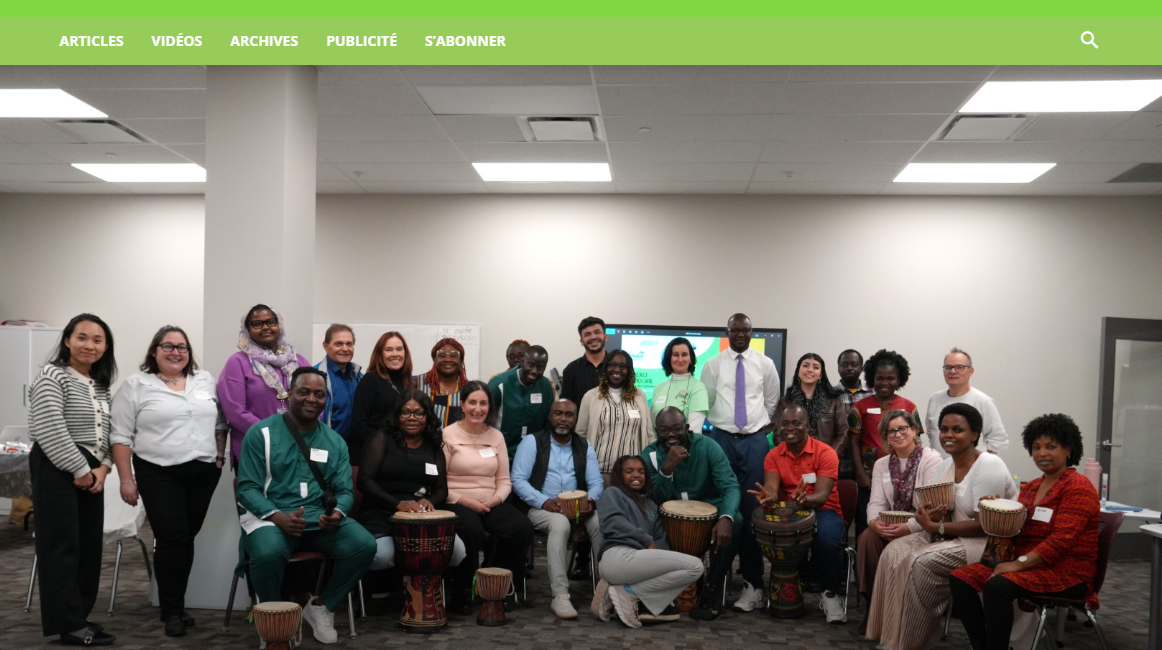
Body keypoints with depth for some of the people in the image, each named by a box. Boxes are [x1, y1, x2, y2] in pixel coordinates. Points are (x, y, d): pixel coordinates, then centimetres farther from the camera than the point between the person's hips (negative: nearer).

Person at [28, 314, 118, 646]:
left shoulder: (100, 385, 15)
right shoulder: (52, 377, -9)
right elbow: (51, 431, -18)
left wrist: (102, 468, -1)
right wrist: (80, 470, -15)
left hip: (92, 473, 8)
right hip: (57, 470, -8)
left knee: (89, 545, 9)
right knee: (63, 546, -5)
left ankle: (79, 616, 18)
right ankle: (70, 625, 0)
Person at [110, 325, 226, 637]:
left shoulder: (205, 381, 11)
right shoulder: (136, 386, -1)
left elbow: (220, 423, 17)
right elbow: (121, 436, -3)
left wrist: (220, 457, 6)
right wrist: (126, 479, -7)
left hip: (204, 473, 4)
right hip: (159, 474, -4)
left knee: (187, 538, 9)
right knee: (171, 539, -7)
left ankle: (175, 604, 20)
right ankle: (172, 611, 4)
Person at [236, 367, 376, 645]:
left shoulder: (335, 442, 12)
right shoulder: (261, 433, 0)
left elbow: (345, 490, 8)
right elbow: (247, 487, -5)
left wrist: (337, 513, -17)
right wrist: (277, 517, -23)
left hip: (320, 519, 4)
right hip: (271, 516, -3)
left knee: (365, 546, -22)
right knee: (268, 553, -37)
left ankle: (321, 606, 3)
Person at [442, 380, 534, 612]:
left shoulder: (496, 436, 13)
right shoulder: (448, 435, -1)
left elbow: (504, 481, 11)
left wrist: (496, 499, -9)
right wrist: (464, 501, -17)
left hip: (491, 504, 4)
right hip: (457, 503, -4)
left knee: (523, 528, -23)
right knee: (471, 530, -37)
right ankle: (462, 594, -14)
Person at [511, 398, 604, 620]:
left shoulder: (585, 447, 13)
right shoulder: (532, 442, 2)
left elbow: (596, 482, 5)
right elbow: (518, 479, -8)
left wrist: (591, 500, -19)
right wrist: (544, 501, -22)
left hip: (577, 508, 3)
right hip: (540, 508, -3)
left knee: (600, 522, -29)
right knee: (560, 523, -37)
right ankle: (560, 597, -37)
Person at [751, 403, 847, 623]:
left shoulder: (825, 453, -9)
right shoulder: (773, 455, 2)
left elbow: (822, 495, -20)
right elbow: (771, 489, -14)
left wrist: (805, 499, -45)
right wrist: (768, 496, -41)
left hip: (823, 510, -3)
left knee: (828, 539, -37)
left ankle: (830, 594, -9)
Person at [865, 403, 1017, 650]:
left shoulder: (988, 466, -17)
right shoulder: (944, 466, 8)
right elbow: (949, 513, 11)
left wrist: (936, 526, -21)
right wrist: (931, 516, -14)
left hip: (989, 543, -8)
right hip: (954, 536, 8)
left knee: (922, 562, -27)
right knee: (895, 551, -12)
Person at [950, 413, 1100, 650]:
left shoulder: (1078, 487, -8)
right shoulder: (1031, 487, 17)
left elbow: (1062, 539, -18)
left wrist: (1019, 563, -24)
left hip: (1066, 571, -8)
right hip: (1027, 565, 8)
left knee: (997, 585, -33)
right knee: (960, 578, -12)